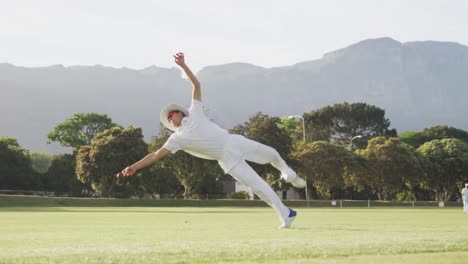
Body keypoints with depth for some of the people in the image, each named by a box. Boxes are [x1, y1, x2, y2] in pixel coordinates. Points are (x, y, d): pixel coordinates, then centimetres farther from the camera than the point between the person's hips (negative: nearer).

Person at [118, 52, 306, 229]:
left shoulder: (195, 113, 6)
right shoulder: (177, 138, -1)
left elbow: (196, 85, 3)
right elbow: (155, 155, -7)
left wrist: (183, 66, -9)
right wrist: (135, 167, -19)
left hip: (235, 142, 3)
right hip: (228, 159, -3)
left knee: (272, 154, 16)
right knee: (259, 187, -9)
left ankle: (288, 174, 46)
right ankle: (285, 215, -5)